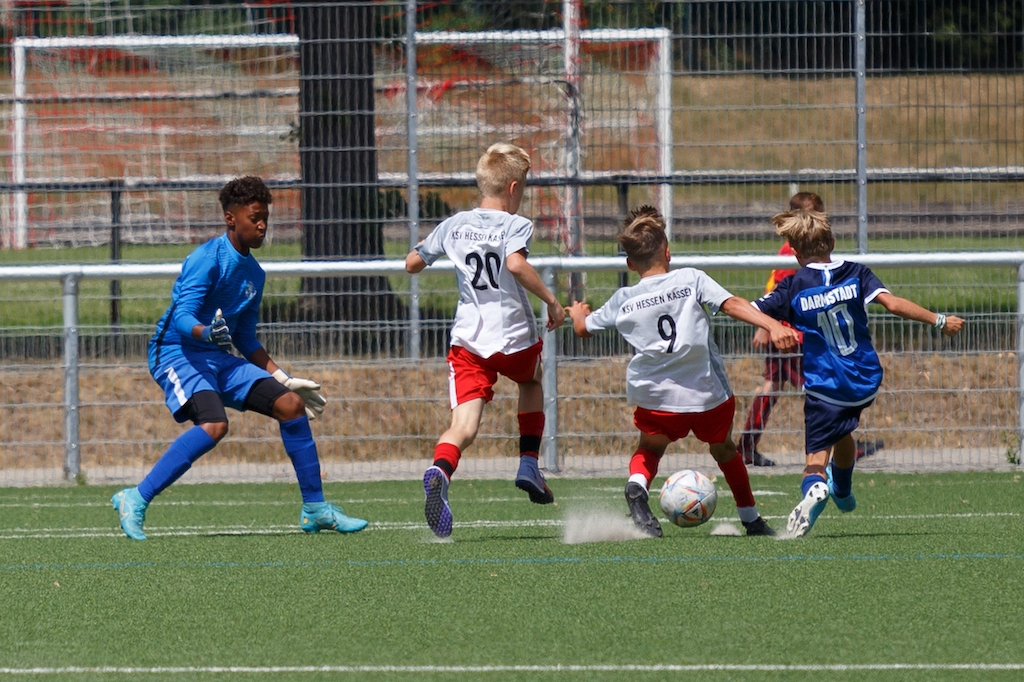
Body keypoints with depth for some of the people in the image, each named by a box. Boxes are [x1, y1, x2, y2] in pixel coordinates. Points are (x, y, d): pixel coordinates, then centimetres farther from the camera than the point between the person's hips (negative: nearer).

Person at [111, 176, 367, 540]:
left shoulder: (254, 273, 13)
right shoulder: (207, 259, -14)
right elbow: (182, 316, -23)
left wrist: (282, 377, 20)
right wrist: (205, 332, -44)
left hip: (219, 358, 8)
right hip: (176, 352, -8)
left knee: (291, 405, 0)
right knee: (214, 425, -32)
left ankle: (315, 509, 10)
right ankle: (135, 500, -26)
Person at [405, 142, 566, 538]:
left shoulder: (454, 226, 9)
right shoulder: (514, 225, -5)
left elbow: (412, 264, 17)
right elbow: (516, 264, -25)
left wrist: (426, 252, 38)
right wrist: (551, 301, -15)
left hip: (468, 340, 2)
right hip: (515, 338, -2)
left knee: (464, 423, -10)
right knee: (532, 382, 32)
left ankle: (440, 472, -41)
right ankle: (529, 466, 24)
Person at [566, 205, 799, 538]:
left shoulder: (623, 301, 7)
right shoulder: (691, 279, 0)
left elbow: (583, 328, 23)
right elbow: (733, 304, -14)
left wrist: (577, 313, 46)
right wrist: (772, 326, -22)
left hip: (656, 398, 0)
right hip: (709, 394, 0)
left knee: (650, 450, 25)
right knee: (723, 450, 26)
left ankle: (637, 486, -9)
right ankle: (751, 520, 33)